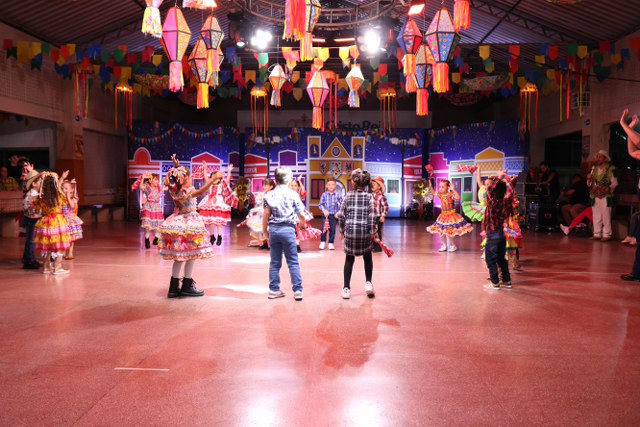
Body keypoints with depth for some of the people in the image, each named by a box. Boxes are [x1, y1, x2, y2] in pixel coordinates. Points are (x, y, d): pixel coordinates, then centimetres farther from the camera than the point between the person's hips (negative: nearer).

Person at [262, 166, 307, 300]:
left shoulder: (270, 195, 3)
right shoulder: (292, 194, -3)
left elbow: (266, 215, 0)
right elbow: (300, 214, -1)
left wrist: (265, 231, 11)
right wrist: (303, 224, 19)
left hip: (273, 229, 3)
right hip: (288, 229, -3)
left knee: (275, 262, 11)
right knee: (293, 262, 3)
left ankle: (274, 290, 15)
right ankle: (297, 291, 2)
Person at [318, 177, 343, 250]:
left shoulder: (338, 195, -3)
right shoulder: (324, 195, -3)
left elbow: (341, 205, 2)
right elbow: (321, 204, -1)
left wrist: (339, 212, -8)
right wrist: (324, 210, -16)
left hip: (334, 215, 0)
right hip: (325, 215, 0)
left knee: (332, 229, 5)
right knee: (324, 228, -3)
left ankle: (331, 243, 17)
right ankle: (322, 242, 13)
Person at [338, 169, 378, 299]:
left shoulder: (348, 196, 2)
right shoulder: (369, 197, -1)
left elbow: (341, 215, 1)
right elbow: (372, 216, -8)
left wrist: (342, 230, 11)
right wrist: (373, 231, -1)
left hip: (350, 230, 0)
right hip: (365, 231, 0)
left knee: (349, 259, 9)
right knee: (368, 257, 20)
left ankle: (346, 288, 7)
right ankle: (368, 283, 11)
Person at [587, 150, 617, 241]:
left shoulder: (610, 169, -2)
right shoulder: (594, 169, 13)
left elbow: (615, 183, -4)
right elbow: (589, 184, 14)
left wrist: (609, 188, -20)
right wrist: (589, 179, -6)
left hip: (605, 197, -5)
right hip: (595, 196, 5)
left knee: (606, 216, -4)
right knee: (596, 216, 8)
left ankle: (606, 235, 1)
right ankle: (597, 234, 14)